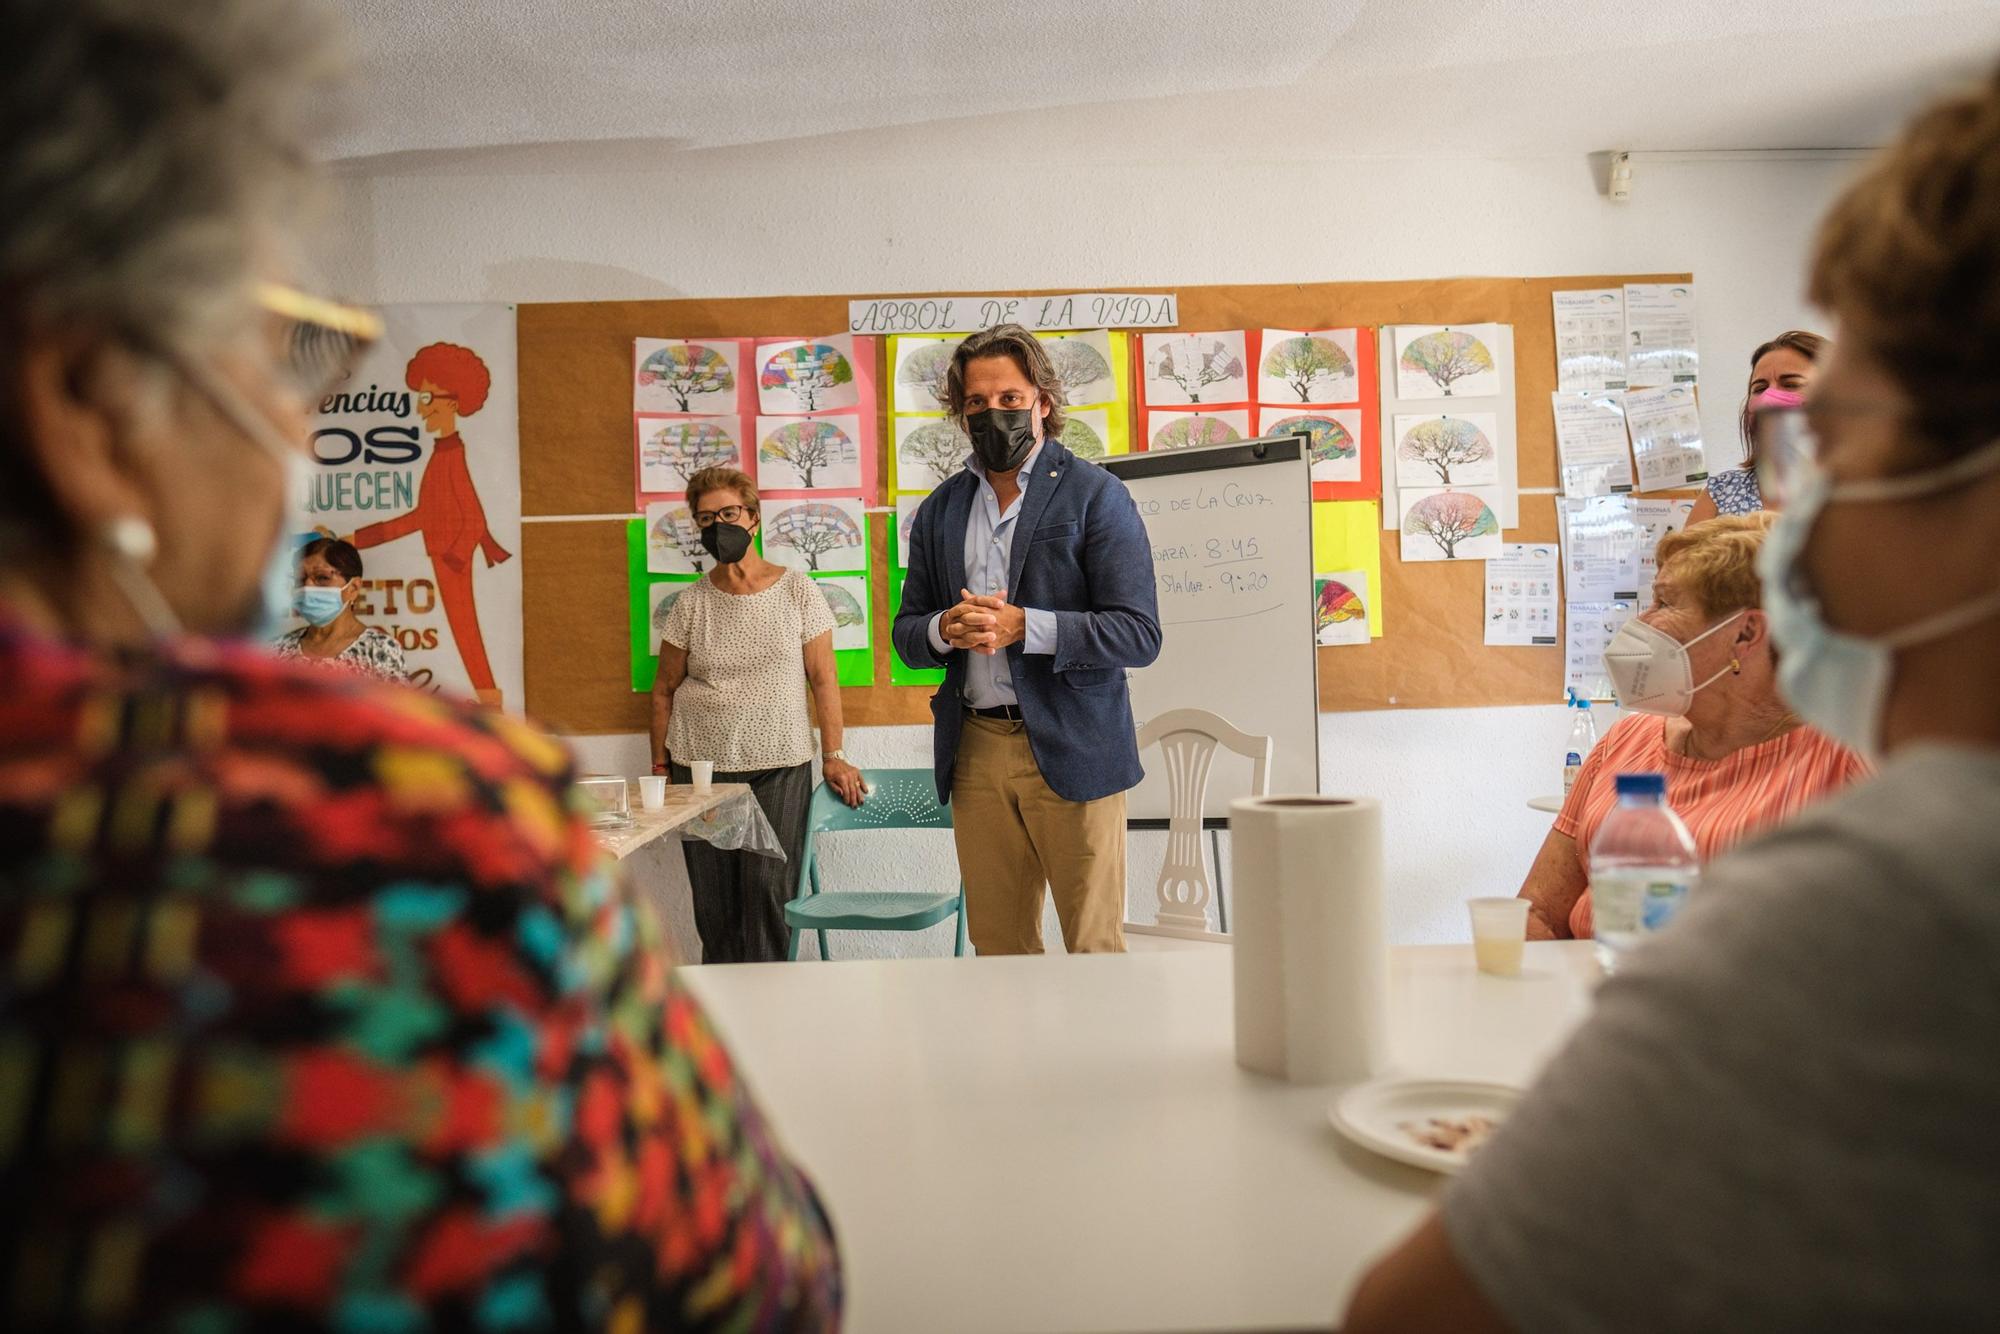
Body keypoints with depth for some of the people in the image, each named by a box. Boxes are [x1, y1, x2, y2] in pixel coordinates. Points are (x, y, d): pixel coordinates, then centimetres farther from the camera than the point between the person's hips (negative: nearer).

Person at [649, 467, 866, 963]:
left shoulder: (797, 590, 0)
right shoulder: (691, 604, 4)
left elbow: (823, 679, 1)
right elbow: (664, 689, 10)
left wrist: (833, 756, -2)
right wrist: (660, 765, 6)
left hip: (781, 767, -1)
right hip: (700, 765, 2)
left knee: (769, 892, -5)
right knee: (713, 903, 3)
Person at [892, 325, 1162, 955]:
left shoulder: (1095, 494, -2)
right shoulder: (939, 509, 13)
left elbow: (1138, 633, -9)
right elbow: (906, 631, 15)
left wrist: (1024, 627, -20)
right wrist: (945, 630, -8)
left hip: (1070, 750, -4)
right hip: (974, 751, 5)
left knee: (1093, 947, 3)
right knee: (997, 945, 12)